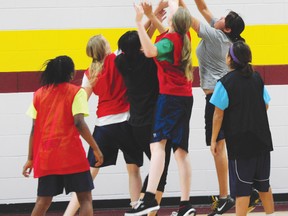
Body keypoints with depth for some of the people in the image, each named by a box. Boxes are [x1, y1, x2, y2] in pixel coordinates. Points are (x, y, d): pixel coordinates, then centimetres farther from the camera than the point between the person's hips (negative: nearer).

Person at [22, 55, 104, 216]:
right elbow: (79, 123, -12)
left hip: (46, 155, 4)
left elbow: (34, 128, 8)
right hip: (71, 154, -4)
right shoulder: (76, 92, -1)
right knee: (85, 198, 2)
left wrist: (30, 158, 11)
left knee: (43, 201, 9)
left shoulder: (39, 94, 10)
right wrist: (95, 148, -8)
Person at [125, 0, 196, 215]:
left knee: (158, 144, -20)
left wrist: (140, 22, -32)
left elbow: (150, 51, -32)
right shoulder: (184, 36, 10)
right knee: (181, 151, 10)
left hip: (170, 96, -8)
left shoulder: (169, 40, -11)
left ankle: (150, 198, -36)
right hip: (186, 97, 8)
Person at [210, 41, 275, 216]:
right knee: (263, 182, 18)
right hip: (261, 140, 5)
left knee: (242, 187, -3)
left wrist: (213, 139, -3)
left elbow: (218, 115, -11)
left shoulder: (225, 83, -12)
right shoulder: (257, 78, 4)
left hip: (239, 141, -5)